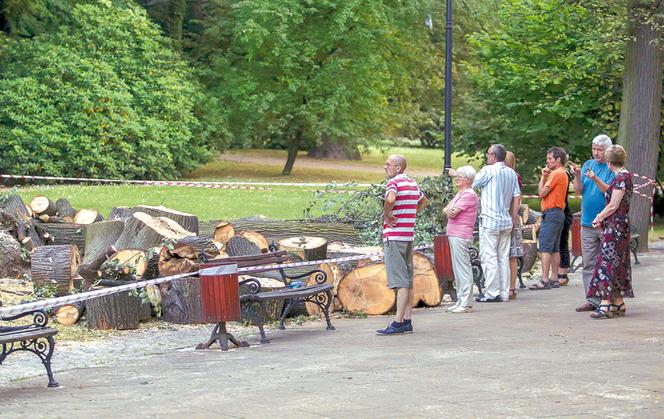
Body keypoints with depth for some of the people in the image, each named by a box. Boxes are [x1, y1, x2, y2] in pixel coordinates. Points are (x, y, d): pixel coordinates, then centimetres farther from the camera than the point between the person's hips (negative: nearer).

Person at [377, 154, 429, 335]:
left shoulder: (394, 182, -12)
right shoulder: (413, 183, 15)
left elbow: (390, 199, -33)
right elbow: (424, 202, 32)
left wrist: (385, 215, -16)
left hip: (394, 236, -9)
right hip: (409, 236, 9)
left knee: (400, 282, -10)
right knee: (408, 282, 9)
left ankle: (399, 323, -10)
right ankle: (407, 321, 12)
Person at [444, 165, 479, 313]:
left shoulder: (469, 194, -12)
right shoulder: (460, 194, 21)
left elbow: (453, 213, -18)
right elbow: (446, 210, 16)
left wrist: (449, 210, 4)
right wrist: (448, 210, -7)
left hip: (461, 236, -11)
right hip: (454, 235, 11)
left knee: (463, 269, -10)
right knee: (458, 269, 12)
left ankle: (466, 303, -9)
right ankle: (461, 301, 17)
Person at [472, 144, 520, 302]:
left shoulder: (488, 171, -11)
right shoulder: (512, 173, 9)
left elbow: (471, 185, -3)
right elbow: (517, 198, 11)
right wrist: (513, 221, 17)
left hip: (489, 221, -7)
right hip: (506, 221, 7)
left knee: (489, 257, -3)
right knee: (503, 257, 10)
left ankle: (492, 293, -5)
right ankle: (504, 293, 11)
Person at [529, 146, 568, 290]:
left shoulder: (556, 173, -13)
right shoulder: (562, 173, 19)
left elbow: (541, 192, -13)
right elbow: (548, 192, 16)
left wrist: (543, 176, -2)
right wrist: (546, 176, 8)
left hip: (551, 213, -11)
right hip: (558, 213, 11)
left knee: (545, 248, -12)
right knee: (555, 249, 11)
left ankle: (545, 280, -16)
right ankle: (554, 279, 13)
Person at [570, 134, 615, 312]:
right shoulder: (588, 165, 13)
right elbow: (578, 190, 7)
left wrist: (595, 179, -26)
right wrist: (577, 176, -10)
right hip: (587, 223, 5)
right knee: (588, 263, 6)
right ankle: (592, 300, 11)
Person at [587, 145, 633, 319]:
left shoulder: (621, 178, -17)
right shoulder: (625, 176, 12)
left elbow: (613, 206, -17)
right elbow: (609, 192, 26)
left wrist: (599, 218, -4)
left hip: (614, 227, -10)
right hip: (620, 226, 10)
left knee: (608, 263, -10)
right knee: (617, 265, 12)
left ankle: (606, 305, -12)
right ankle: (618, 304, 16)